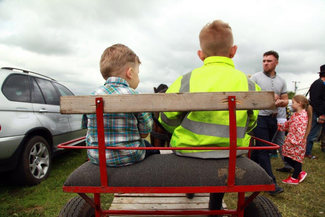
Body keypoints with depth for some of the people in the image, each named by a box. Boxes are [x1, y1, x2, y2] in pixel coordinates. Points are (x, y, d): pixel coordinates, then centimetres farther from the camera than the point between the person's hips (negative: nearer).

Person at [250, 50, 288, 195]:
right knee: (263, 149, -6)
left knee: (260, 148, 14)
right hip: (259, 117, -6)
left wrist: (280, 102, -9)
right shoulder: (256, 77, -3)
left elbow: (285, 100, 15)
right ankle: (271, 182, -2)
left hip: (272, 118, 6)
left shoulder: (281, 81, 12)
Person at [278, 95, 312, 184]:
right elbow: (287, 125, 19)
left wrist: (293, 141, -26)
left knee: (297, 159, 5)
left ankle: (295, 178, 19)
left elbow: (301, 131, -24)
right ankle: (300, 172, 29)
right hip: (291, 141, 9)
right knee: (287, 158, 13)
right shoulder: (295, 115, 12)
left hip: (297, 143, -9)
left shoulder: (303, 116, -18)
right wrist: (278, 125, 14)